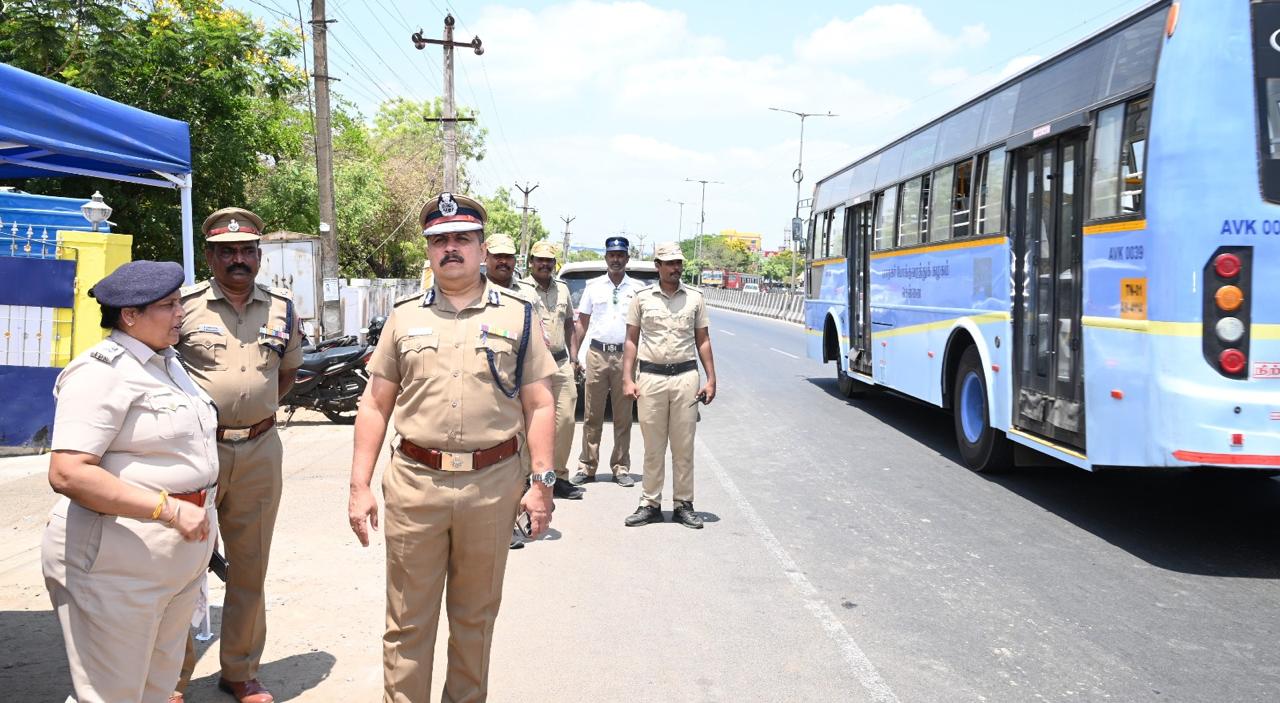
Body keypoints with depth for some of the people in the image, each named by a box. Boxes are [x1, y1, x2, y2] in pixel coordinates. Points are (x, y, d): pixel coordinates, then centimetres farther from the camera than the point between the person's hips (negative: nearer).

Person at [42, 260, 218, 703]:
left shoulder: (166, 362, 13)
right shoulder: (102, 371, -16)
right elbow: (67, 473, -26)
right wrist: (169, 509, -26)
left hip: (181, 558, 9)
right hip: (118, 560, -9)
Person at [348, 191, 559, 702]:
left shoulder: (517, 315, 4)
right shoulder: (405, 317, 8)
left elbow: (539, 406, 3)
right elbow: (375, 406, 8)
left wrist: (541, 482, -5)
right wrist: (359, 486, 2)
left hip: (491, 485, 0)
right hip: (413, 483, 1)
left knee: (475, 615, 14)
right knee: (407, 620, 7)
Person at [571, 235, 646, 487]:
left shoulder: (638, 288, 7)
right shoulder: (593, 286, 9)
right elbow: (582, 322, 11)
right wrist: (573, 354, 3)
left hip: (626, 356, 0)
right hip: (597, 354, 1)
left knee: (623, 416, 5)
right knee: (592, 415, 3)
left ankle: (621, 468, 13)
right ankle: (587, 467, 10)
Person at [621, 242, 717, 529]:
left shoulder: (695, 298, 8)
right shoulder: (642, 298, 5)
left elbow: (703, 341, 11)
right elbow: (631, 340, 6)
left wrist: (711, 379, 4)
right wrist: (627, 379, -2)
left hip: (685, 377, 1)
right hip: (651, 377, 0)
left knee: (684, 446, 4)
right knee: (653, 447, 4)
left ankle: (684, 504, 12)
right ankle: (651, 504, 12)